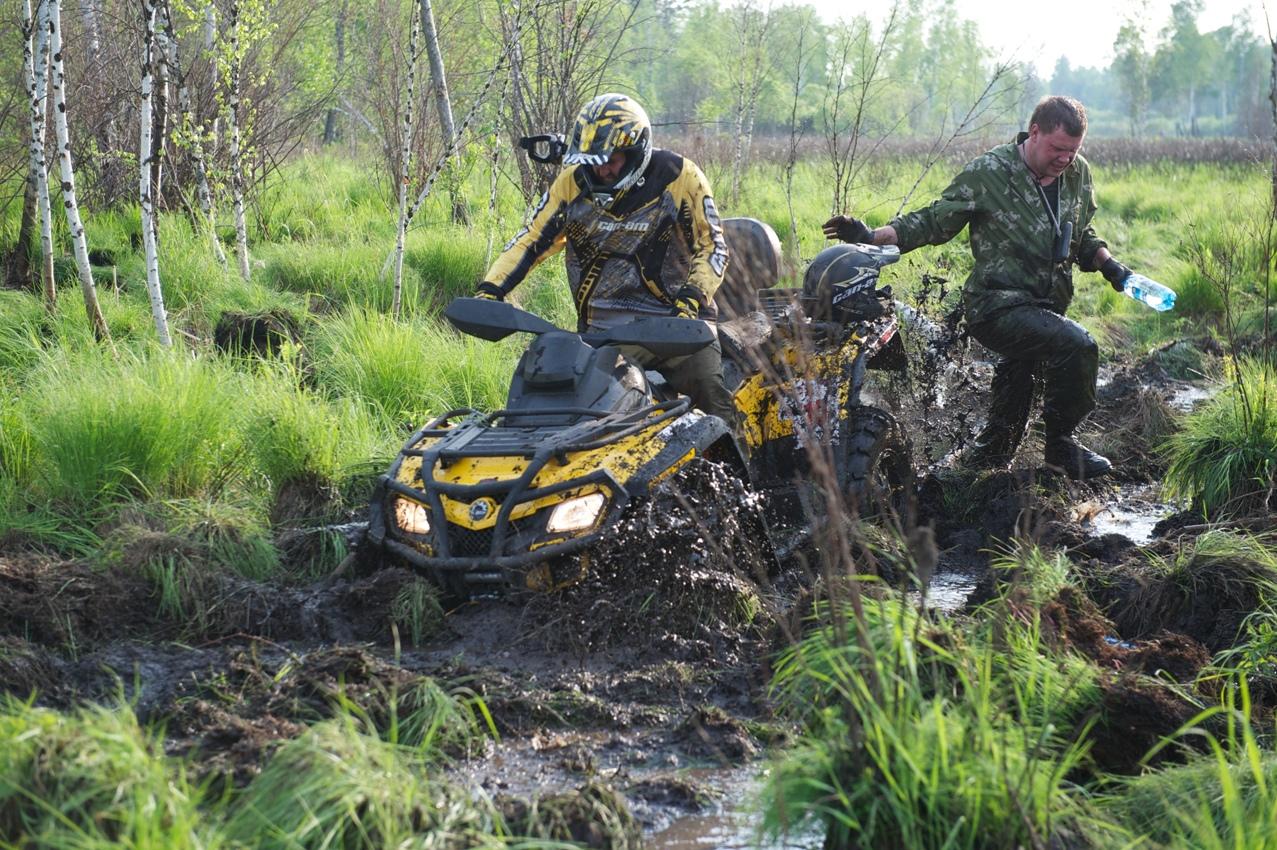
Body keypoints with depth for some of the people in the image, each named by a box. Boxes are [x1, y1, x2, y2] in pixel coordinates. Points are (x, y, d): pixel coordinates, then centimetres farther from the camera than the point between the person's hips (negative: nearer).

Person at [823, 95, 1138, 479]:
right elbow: (934, 221, -6)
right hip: (997, 306, -7)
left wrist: (1107, 263, 4)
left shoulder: (1079, 174, 8)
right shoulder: (987, 173, -11)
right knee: (1077, 344, -26)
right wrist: (872, 237, -18)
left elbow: (1081, 235, 23)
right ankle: (1061, 441, -10)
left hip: (1045, 308, 8)